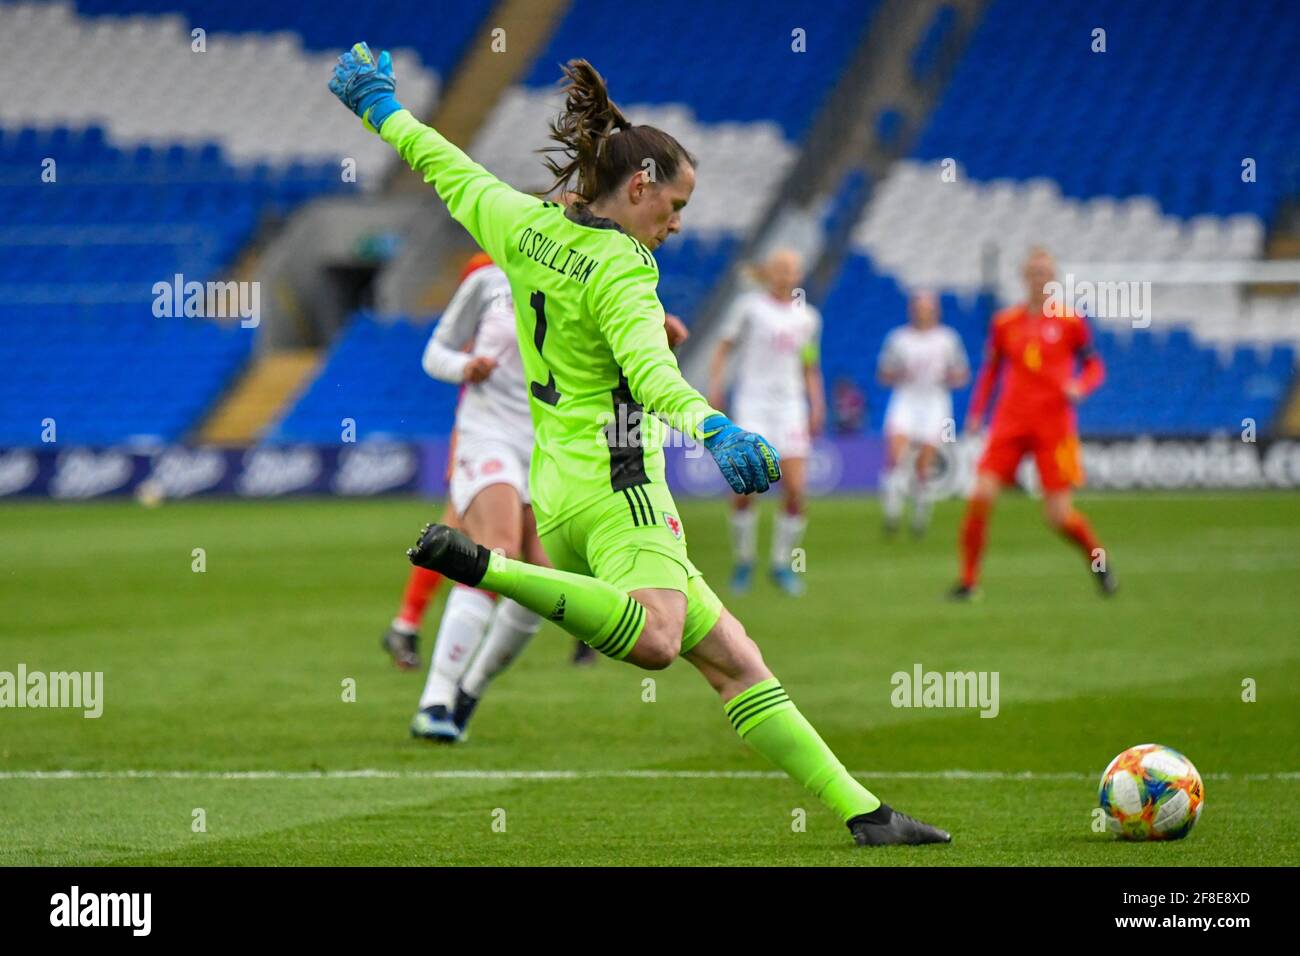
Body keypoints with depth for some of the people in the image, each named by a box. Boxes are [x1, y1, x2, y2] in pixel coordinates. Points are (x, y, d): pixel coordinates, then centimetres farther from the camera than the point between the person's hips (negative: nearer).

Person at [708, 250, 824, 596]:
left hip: (790, 408, 3)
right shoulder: (749, 306, 2)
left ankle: (782, 563, 8)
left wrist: (817, 405, 11)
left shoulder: (807, 317, 13)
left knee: (795, 490, -7)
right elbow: (724, 347, 3)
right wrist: (714, 385, -11)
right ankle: (744, 561, 7)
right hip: (752, 406, -3)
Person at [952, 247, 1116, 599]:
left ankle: (1098, 558, 25)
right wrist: (977, 412, 9)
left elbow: (1094, 366, 8)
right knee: (981, 496, -15)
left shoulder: (1070, 321, 1)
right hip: (1010, 423, 2)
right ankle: (968, 580, -3)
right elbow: (990, 369, 19)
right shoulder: (1004, 323, 7)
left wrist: (1080, 386, -13)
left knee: (1059, 514, -6)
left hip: (1054, 424, -2)